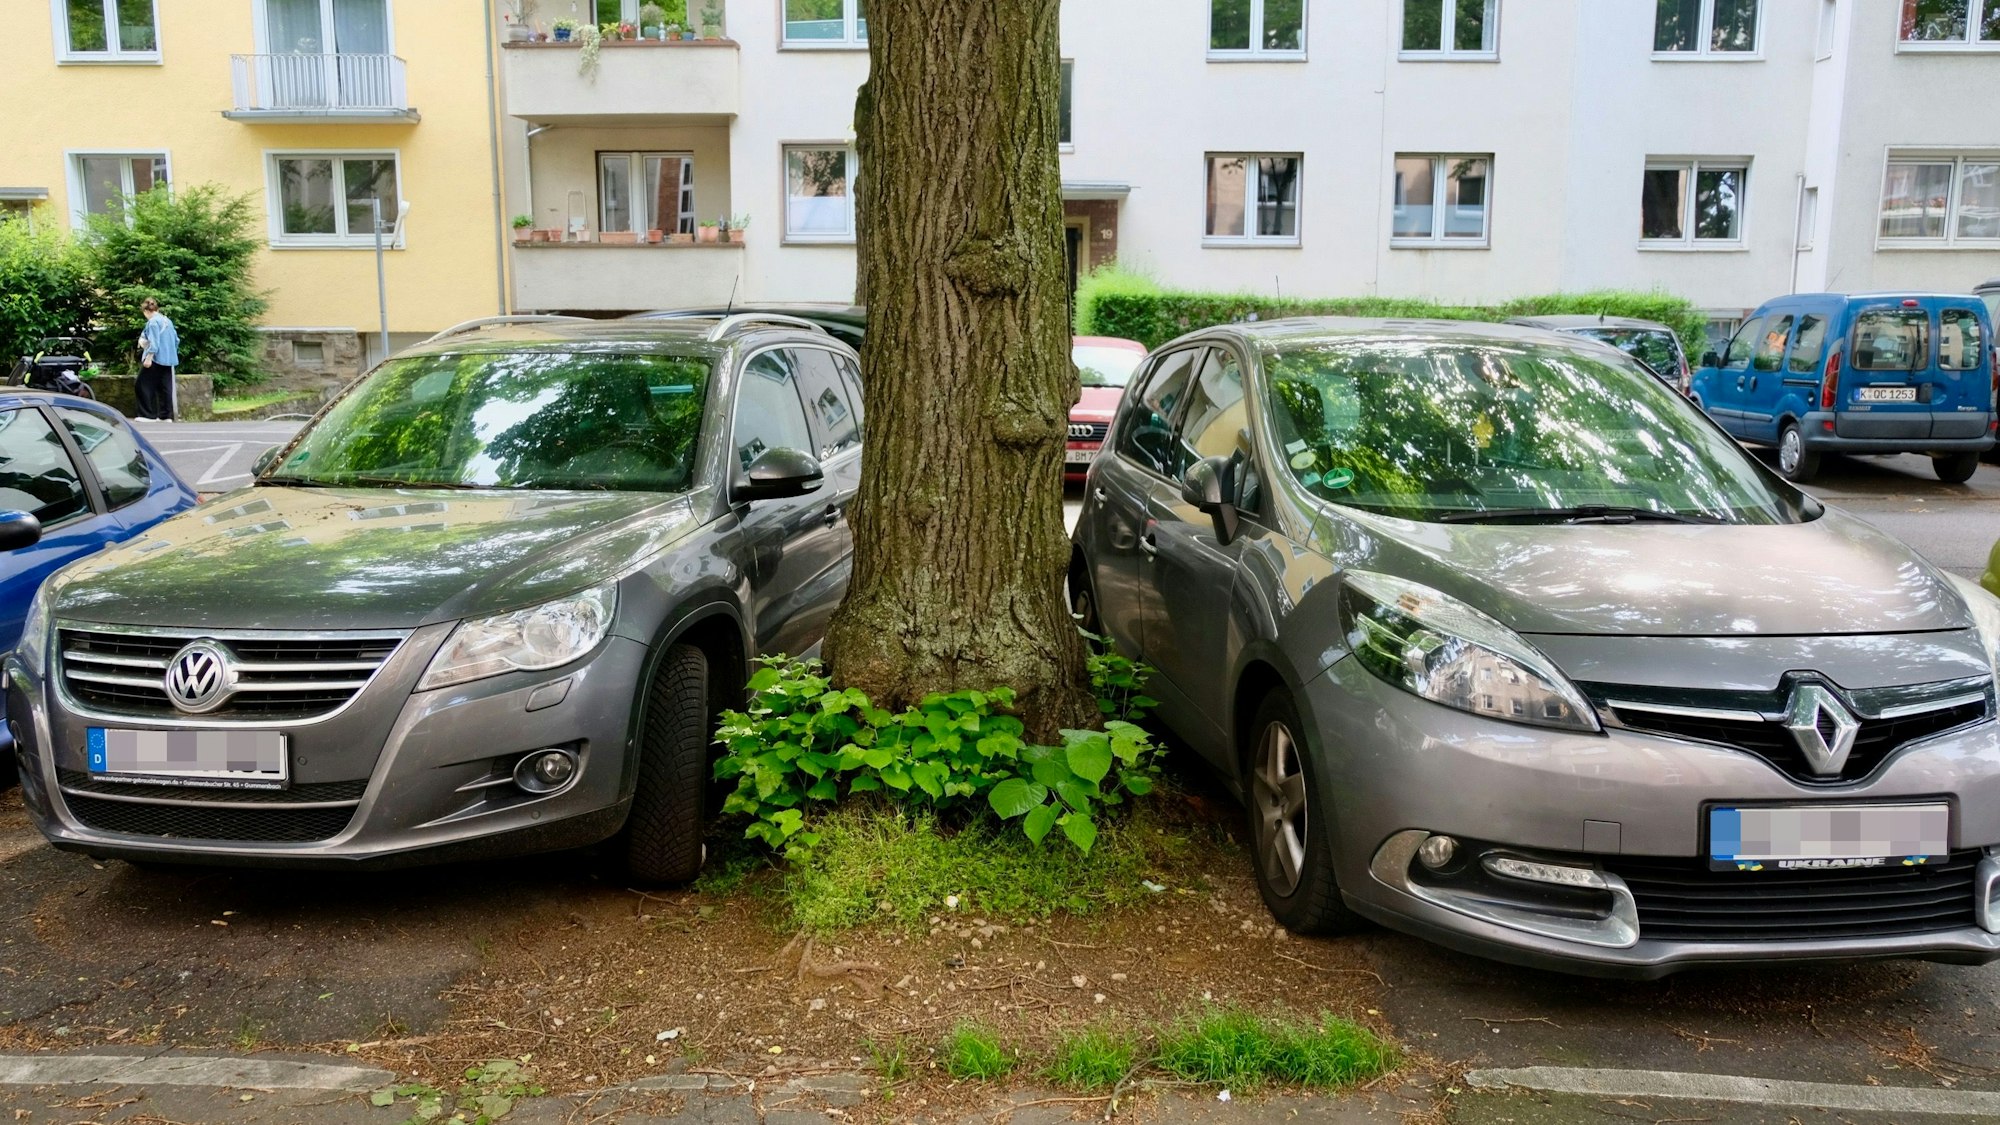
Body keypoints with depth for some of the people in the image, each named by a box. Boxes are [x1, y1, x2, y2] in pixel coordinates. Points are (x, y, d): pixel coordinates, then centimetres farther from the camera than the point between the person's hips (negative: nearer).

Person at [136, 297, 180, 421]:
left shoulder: (153, 322, -11)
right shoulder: (167, 321, 13)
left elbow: (154, 342, -19)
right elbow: (176, 340, 16)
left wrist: (148, 358, -20)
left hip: (155, 359, -8)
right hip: (169, 360, 8)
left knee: (142, 387, 1)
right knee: (165, 388, 7)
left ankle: (148, 414, -1)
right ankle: (166, 415, 5)